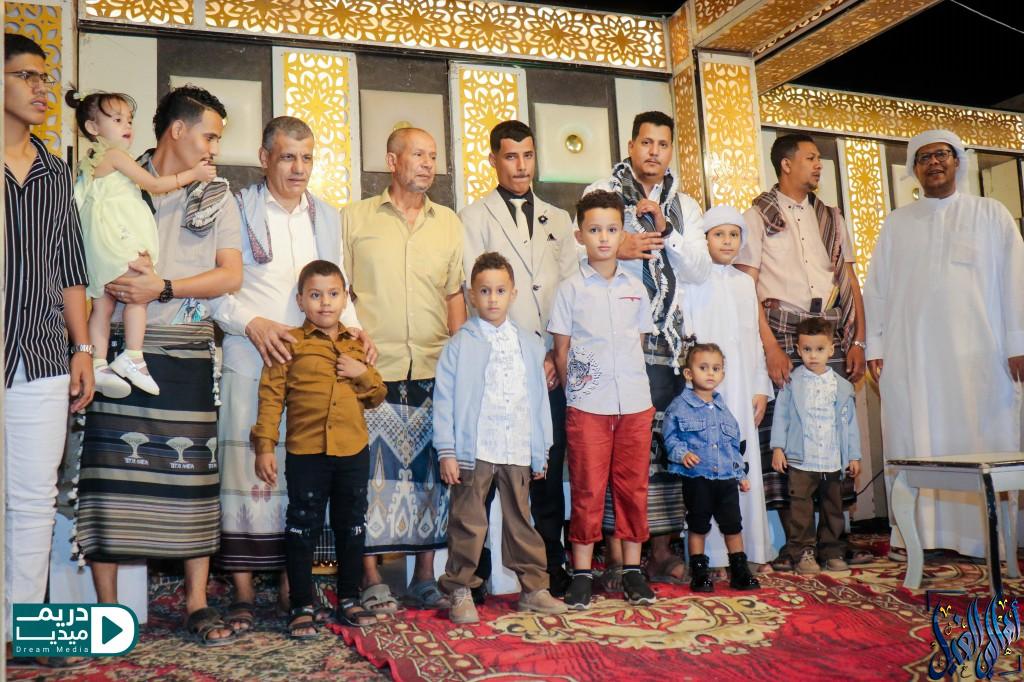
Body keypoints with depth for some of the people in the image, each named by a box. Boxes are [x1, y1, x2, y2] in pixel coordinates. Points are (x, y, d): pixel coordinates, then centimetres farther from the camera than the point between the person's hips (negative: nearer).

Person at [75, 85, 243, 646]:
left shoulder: (217, 197, 11)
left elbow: (230, 276, 1)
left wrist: (163, 288, -12)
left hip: (187, 352, 2)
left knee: (193, 473, 2)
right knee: (110, 469, 0)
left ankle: (197, 604, 10)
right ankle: (106, 606, 11)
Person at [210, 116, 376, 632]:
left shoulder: (328, 217, 18)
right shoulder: (238, 211, 4)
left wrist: (353, 328, 3)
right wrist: (254, 324, -15)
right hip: (251, 358, -3)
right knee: (246, 468, -3)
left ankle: (290, 585, 14)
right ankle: (243, 591, 6)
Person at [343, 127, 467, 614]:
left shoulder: (448, 223, 15)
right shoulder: (355, 218, 6)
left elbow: (455, 296, 15)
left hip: (435, 373, 3)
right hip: (373, 372, -3)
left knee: (432, 475, 6)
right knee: (373, 476, -1)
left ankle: (425, 578, 19)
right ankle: (372, 580, 12)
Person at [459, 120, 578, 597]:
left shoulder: (558, 220, 19)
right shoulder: (474, 217, 7)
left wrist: (558, 355, -1)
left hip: (550, 368, 3)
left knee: (549, 471, 6)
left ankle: (551, 570, 16)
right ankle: (477, 572, 9)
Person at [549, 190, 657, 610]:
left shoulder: (636, 288, 11)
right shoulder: (570, 289, 2)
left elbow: (639, 342, 16)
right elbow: (561, 350, 3)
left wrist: (631, 380, 6)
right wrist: (573, 390, -2)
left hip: (636, 402, 3)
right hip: (587, 404, -3)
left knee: (633, 485, 8)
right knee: (587, 489, 2)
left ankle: (632, 571, 19)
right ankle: (582, 573, 12)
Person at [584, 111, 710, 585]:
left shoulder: (685, 207, 18)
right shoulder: (601, 193, 8)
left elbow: (700, 272, 7)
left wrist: (665, 230, -6)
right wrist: (614, 250, -17)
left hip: (667, 343, 3)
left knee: (665, 443, 3)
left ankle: (662, 549, 14)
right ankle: (615, 553, 3)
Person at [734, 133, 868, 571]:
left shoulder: (830, 217, 20)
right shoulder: (758, 216, 5)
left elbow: (850, 281, 17)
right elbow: (746, 287, -4)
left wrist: (858, 341, 6)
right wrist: (770, 347, -13)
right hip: (783, 335, -4)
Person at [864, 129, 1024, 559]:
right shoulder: (896, 223, 16)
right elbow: (876, 287, 12)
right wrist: (874, 346, 2)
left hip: (976, 354, -1)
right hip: (910, 356, 2)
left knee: (980, 443, -2)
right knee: (915, 444, 0)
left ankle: (986, 538, 3)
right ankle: (917, 535, 3)